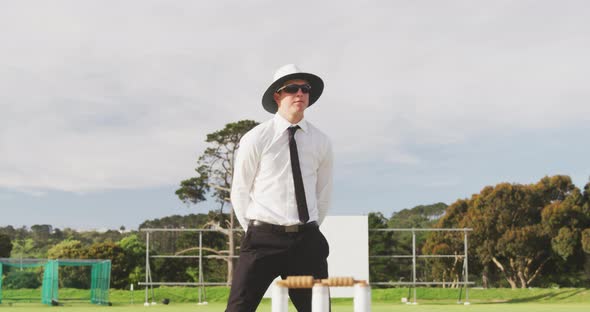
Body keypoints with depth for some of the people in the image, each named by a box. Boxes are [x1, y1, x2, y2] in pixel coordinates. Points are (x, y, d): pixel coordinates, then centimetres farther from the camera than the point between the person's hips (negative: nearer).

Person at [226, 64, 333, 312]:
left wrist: (309, 232, 14)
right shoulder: (255, 139, -3)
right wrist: (255, 232, 6)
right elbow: (240, 192, 4)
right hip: (264, 238, -3)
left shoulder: (320, 142, 6)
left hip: (307, 240, 3)